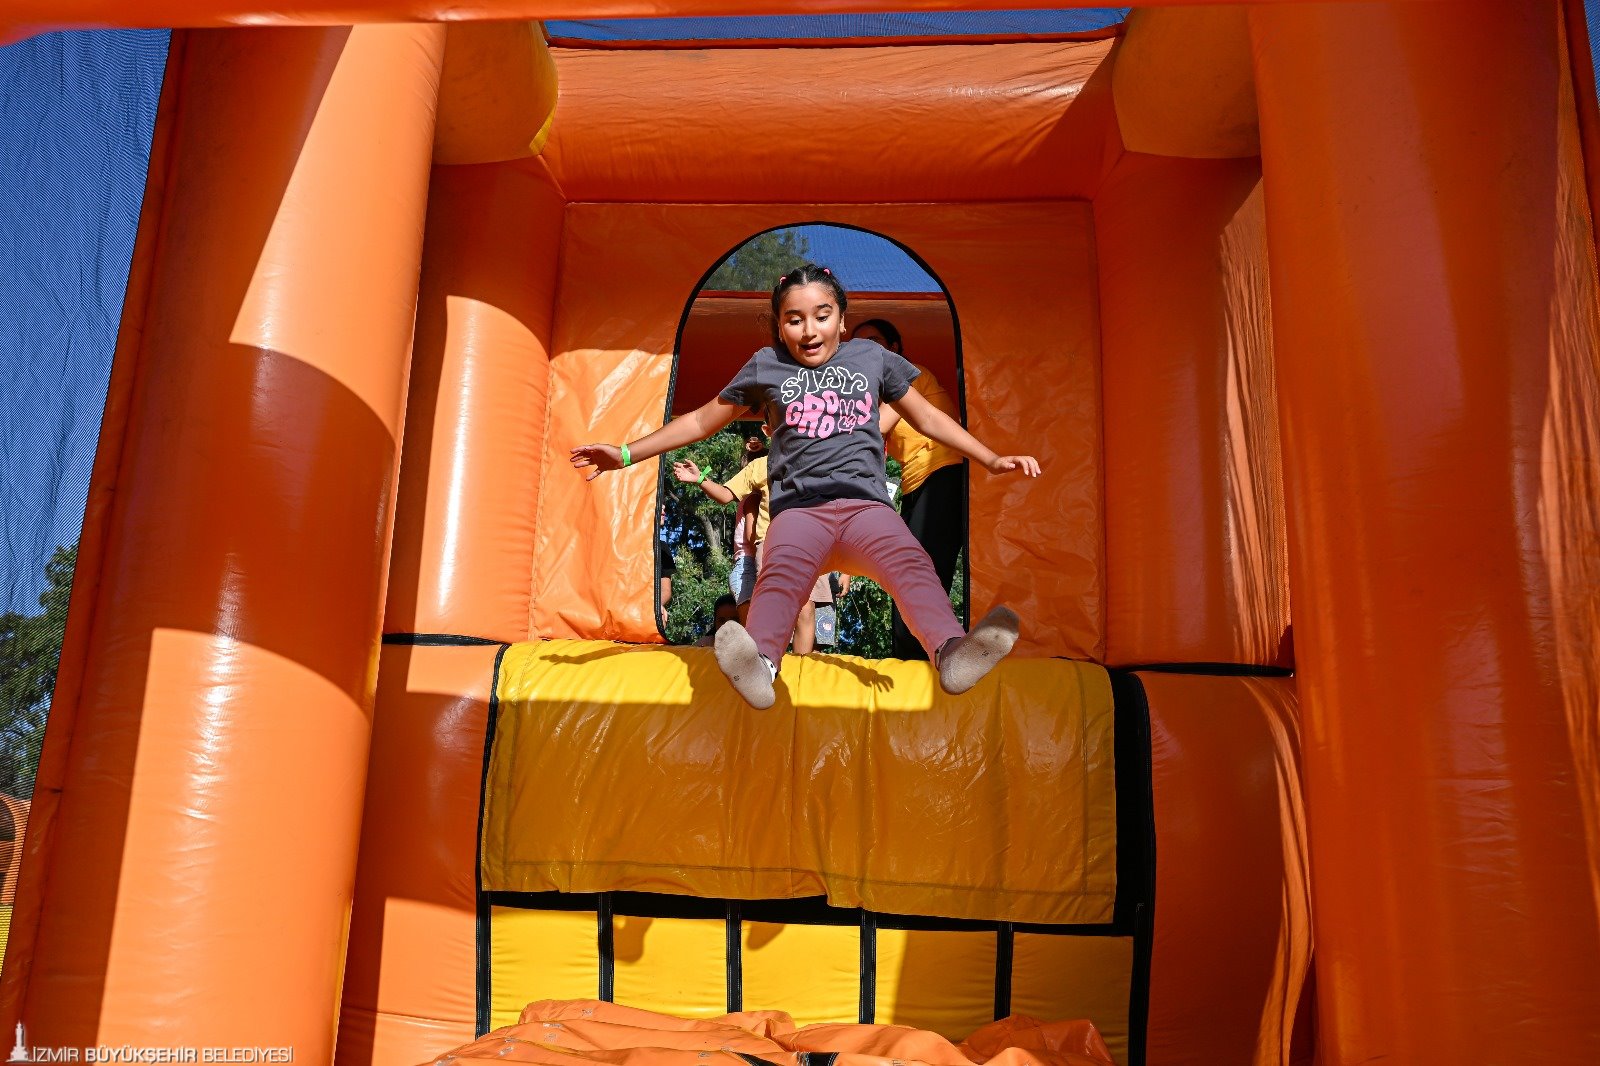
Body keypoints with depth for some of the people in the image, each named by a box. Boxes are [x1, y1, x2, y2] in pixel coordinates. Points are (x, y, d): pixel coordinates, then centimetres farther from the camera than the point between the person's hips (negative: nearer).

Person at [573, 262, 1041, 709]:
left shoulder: (872, 357, 17)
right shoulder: (765, 367, 14)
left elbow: (928, 417, 26)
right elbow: (701, 421, 23)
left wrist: (991, 460, 17)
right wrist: (625, 454, 17)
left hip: (865, 505, 1)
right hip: (798, 509, -1)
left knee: (911, 564, -32)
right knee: (782, 575, -35)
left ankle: (951, 652, -57)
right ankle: (759, 664, -62)